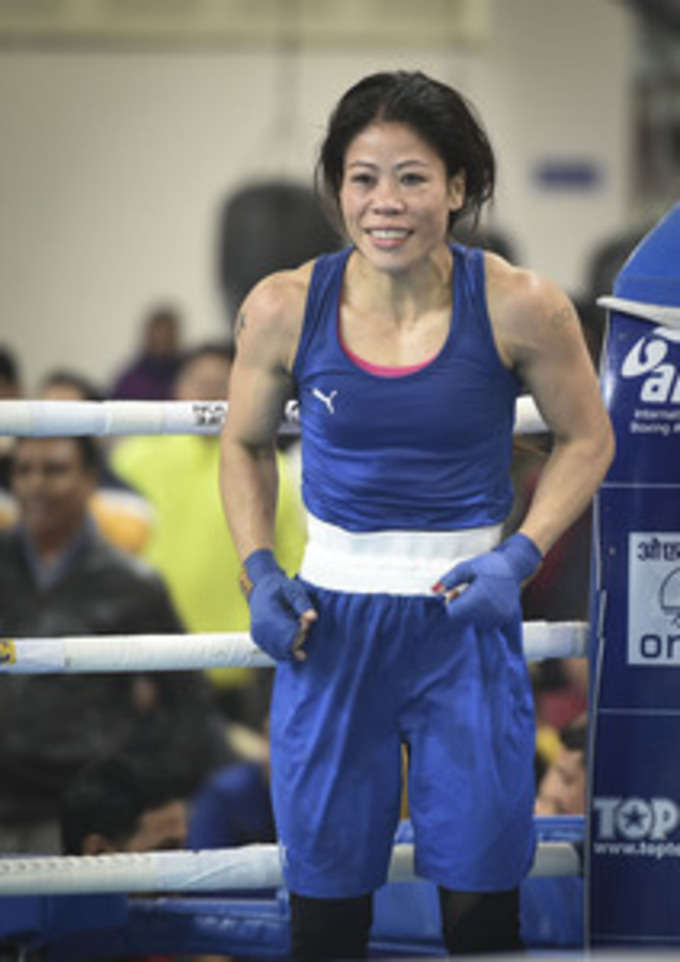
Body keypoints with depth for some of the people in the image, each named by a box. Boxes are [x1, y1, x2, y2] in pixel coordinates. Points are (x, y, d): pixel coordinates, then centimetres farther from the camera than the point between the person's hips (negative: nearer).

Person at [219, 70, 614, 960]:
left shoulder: (519, 308, -11)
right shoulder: (284, 310, -7)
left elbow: (585, 441, 4)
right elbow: (245, 446, 11)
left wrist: (520, 558, -10)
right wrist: (259, 572, -3)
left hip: (467, 616, -1)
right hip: (331, 623, 1)